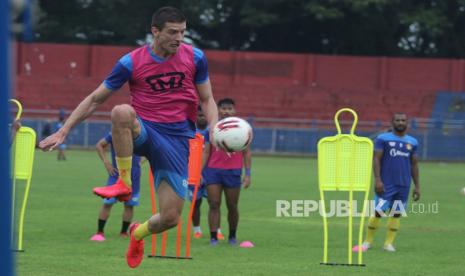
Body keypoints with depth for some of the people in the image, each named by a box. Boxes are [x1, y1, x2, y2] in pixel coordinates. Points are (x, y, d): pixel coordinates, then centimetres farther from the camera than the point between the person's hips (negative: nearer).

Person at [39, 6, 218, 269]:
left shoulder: (195, 58, 0)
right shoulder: (131, 63, -4)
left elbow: (207, 100, 12)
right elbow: (95, 99, 4)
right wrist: (63, 132, 0)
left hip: (177, 138, 2)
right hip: (143, 132, -2)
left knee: (170, 218, -5)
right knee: (122, 111, -38)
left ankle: (138, 233, 34)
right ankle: (123, 182, -23)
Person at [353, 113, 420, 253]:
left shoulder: (412, 142, 10)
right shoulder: (383, 139, -2)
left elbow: (414, 165, 15)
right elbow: (376, 159, -5)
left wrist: (417, 186, 12)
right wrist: (377, 179, -15)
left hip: (403, 185, 4)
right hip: (386, 184, -4)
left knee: (396, 214, 3)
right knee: (378, 212, -5)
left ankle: (389, 243, 11)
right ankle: (368, 241, 6)